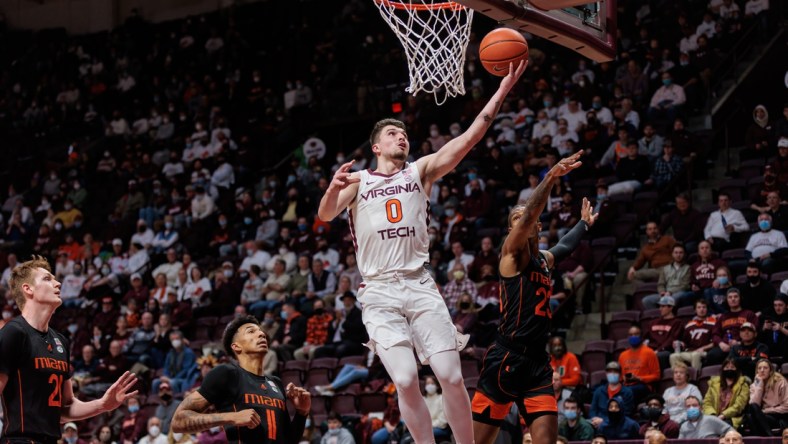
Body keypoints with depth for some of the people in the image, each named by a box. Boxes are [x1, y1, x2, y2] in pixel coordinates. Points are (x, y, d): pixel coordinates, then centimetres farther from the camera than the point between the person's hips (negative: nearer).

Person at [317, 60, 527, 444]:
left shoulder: (421, 171, 11)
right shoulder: (358, 180, 10)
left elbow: (469, 138, 0)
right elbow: (325, 216, -6)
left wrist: (502, 91, -10)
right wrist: (333, 188, -29)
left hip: (420, 286, 1)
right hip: (380, 293, -1)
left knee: (451, 376, -7)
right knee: (406, 380, -14)